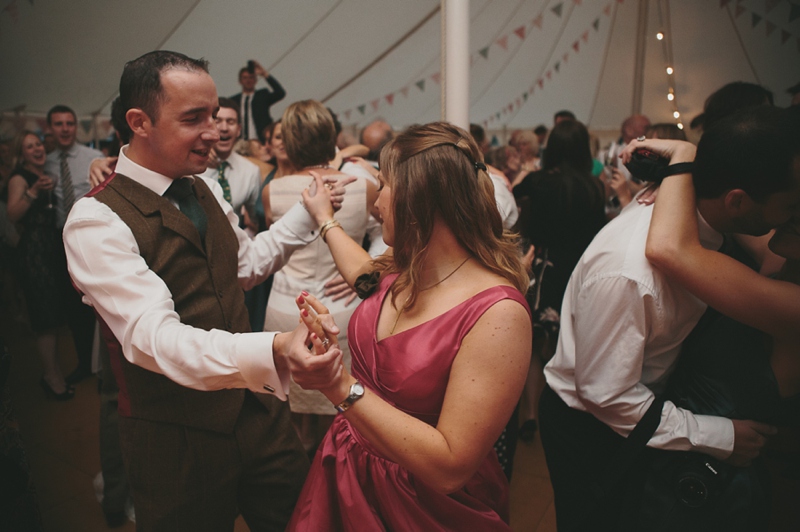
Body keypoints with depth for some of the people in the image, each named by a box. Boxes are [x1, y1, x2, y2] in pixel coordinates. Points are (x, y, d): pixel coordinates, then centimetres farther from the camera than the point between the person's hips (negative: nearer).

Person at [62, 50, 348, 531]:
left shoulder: (206, 191, 6)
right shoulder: (97, 221, -19)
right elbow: (153, 336, -32)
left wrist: (309, 212, 14)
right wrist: (273, 351, -47)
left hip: (257, 411, 7)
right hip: (179, 443, -6)